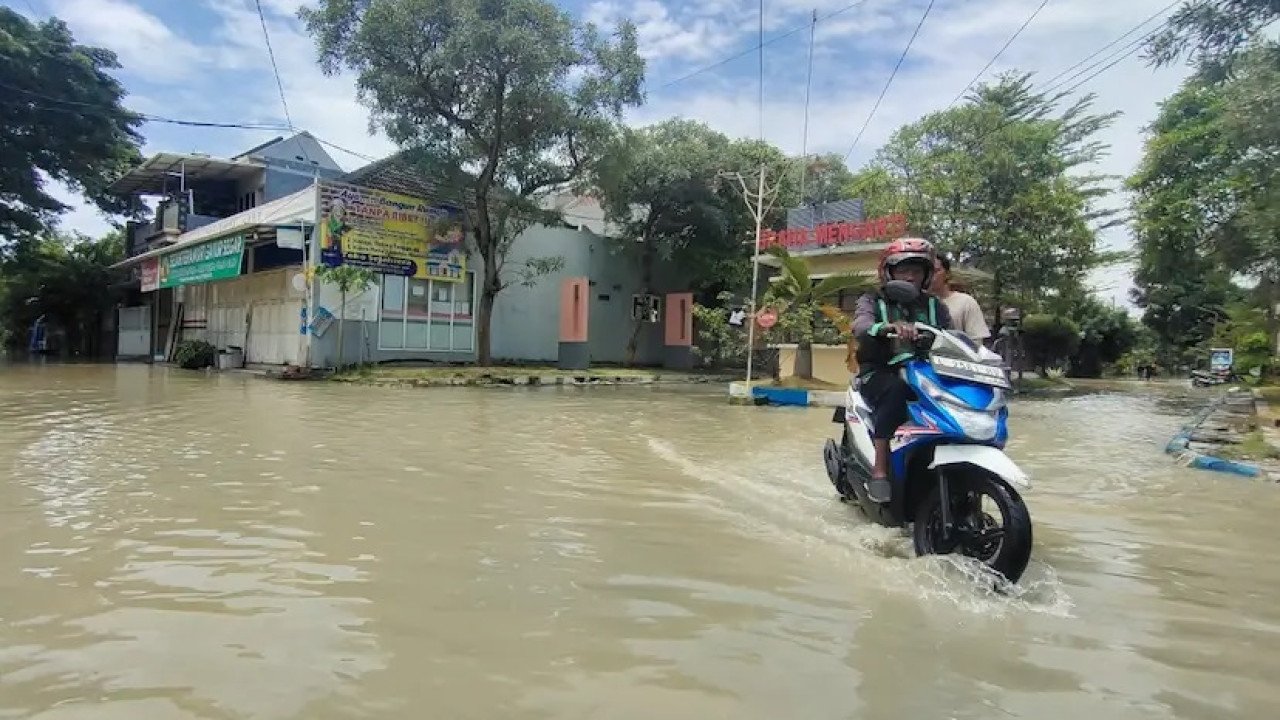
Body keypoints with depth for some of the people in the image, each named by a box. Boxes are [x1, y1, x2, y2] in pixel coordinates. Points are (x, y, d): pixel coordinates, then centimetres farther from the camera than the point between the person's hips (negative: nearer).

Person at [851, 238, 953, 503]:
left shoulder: (934, 306, 15)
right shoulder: (872, 301, 3)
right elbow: (860, 326, -20)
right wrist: (891, 326, -41)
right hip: (880, 375, -4)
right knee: (896, 389, -37)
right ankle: (879, 470, -35)